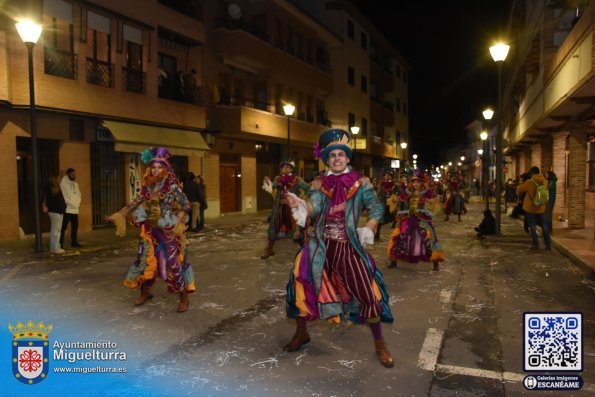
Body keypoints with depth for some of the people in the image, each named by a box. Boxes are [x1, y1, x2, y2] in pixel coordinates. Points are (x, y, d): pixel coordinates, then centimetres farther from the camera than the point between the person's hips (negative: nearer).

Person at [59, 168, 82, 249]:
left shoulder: (75, 184, 15)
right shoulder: (63, 184, -7)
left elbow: (78, 194, 18)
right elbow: (64, 196, -14)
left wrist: (77, 203, 3)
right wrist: (71, 204, -11)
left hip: (75, 209, 7)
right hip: (67, 209, -7)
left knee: (75, 227, 11)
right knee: (63, 227, -5)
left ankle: (74, 242, 20)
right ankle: (60, 243, -2)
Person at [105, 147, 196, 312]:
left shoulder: (173, 186, -11)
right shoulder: (149, 186, 4)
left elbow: (185, 206, -11)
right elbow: (138, 201, 16)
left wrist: (179, 223, -24)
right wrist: (120, 214, 16)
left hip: (168, 231, -5)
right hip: (150, 230, 5)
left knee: (173, 263, -5)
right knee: (146, 260, 12)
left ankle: (184, 297, 6)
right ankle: (145, 292, 32)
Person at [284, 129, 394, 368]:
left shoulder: (360, 183, -1)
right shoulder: (321, 184, 4)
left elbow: (376, 209, 1)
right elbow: (313, 208, -8)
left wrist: (368, 229, -15)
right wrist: (299, 205, -29)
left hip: (348, 247, -2)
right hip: (320, 245, 3)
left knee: (367, 293, -2)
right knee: (301, 285, 4)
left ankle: (379, 344, 19)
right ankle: (301, 333, 29)